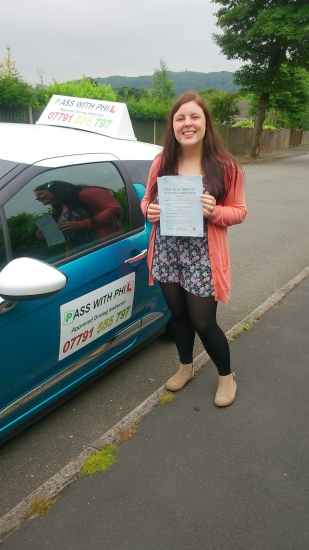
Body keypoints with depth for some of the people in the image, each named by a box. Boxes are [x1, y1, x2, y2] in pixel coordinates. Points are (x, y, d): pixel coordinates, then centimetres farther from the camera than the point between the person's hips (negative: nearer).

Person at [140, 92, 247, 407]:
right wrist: (149, 211, -11)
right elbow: (146, 200, 13)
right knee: (178, 315, 18)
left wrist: (215, 211, -23)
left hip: (203, 256, -3)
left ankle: (226, 376, 31)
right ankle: (186, 367, 43)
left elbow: (239, 211, -2)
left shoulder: (225, 166, -8)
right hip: (167, 253, 4)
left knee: (203, 323, 3)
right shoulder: (161, 163, 1)